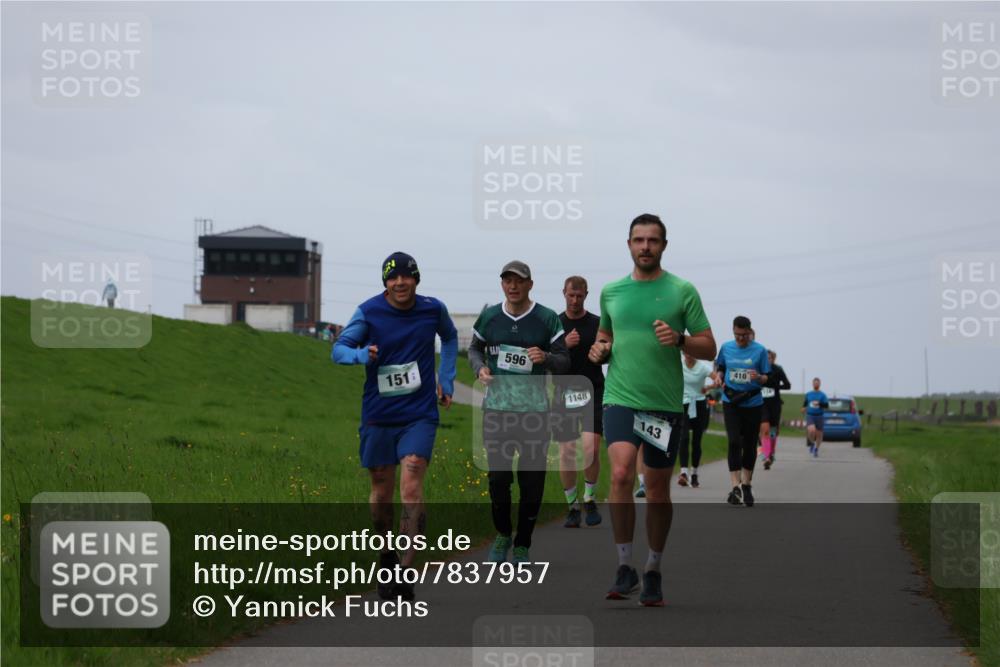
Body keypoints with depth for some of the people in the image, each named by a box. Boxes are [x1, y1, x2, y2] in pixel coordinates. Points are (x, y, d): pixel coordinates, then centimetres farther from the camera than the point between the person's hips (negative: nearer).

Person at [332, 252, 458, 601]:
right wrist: (361, 355, -32)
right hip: (379, 415, 1)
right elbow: (338, 349, -11)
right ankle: (386, 556, 32)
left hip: (419, 415, -1)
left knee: (411, 487, -15)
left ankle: (406, 570, -18)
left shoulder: (433, 309, -1)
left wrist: (446, 380, 14)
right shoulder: (369, 312, -7)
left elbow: (450, 337, 21)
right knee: (382, 492, 9)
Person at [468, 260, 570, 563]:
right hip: (496, 409, 1)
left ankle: (522, 546, 15)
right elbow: (474, 348, 19)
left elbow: (564, 362, 1)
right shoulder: (488, 317, 5)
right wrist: (480, 368, -2)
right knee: (498, 478, 1)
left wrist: (545, 358, -20)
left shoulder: (548, 319, -2)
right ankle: (502, 535, 25)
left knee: (532, 482, 1)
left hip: (535, 411, -1)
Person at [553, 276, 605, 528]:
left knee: (591, 447, -14)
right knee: (566, 452, 0)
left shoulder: (597, 324, 4)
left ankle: (590, 499, 5)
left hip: (592, 392, -1)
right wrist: (564, 345, -14)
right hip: (564, 394, 1)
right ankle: (572, 506, 11)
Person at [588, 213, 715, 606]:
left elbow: (709, 348, 1)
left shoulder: (682, 291, 1)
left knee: (657, 489, 6)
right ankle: (624, 569, -12)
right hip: (620, 398, 1)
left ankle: (653, 573, 22)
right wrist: (599, 349, 4)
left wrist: (679, 339, -17)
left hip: (665, 404, -1)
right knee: (621, 474, -20)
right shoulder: (611, 291, 10)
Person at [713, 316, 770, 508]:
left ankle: (746, 485, 24)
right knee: (734, 442, -14)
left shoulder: (759, 350, -5)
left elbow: (767, 379, -2)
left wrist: (759, 377, -23)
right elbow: (720, 367, 18)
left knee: (750, 444, 8)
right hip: (731, 402, 0)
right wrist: (719, 376, -4)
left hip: (753, 403, 0)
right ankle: (735, 486, -15)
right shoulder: (726, 348, 1)